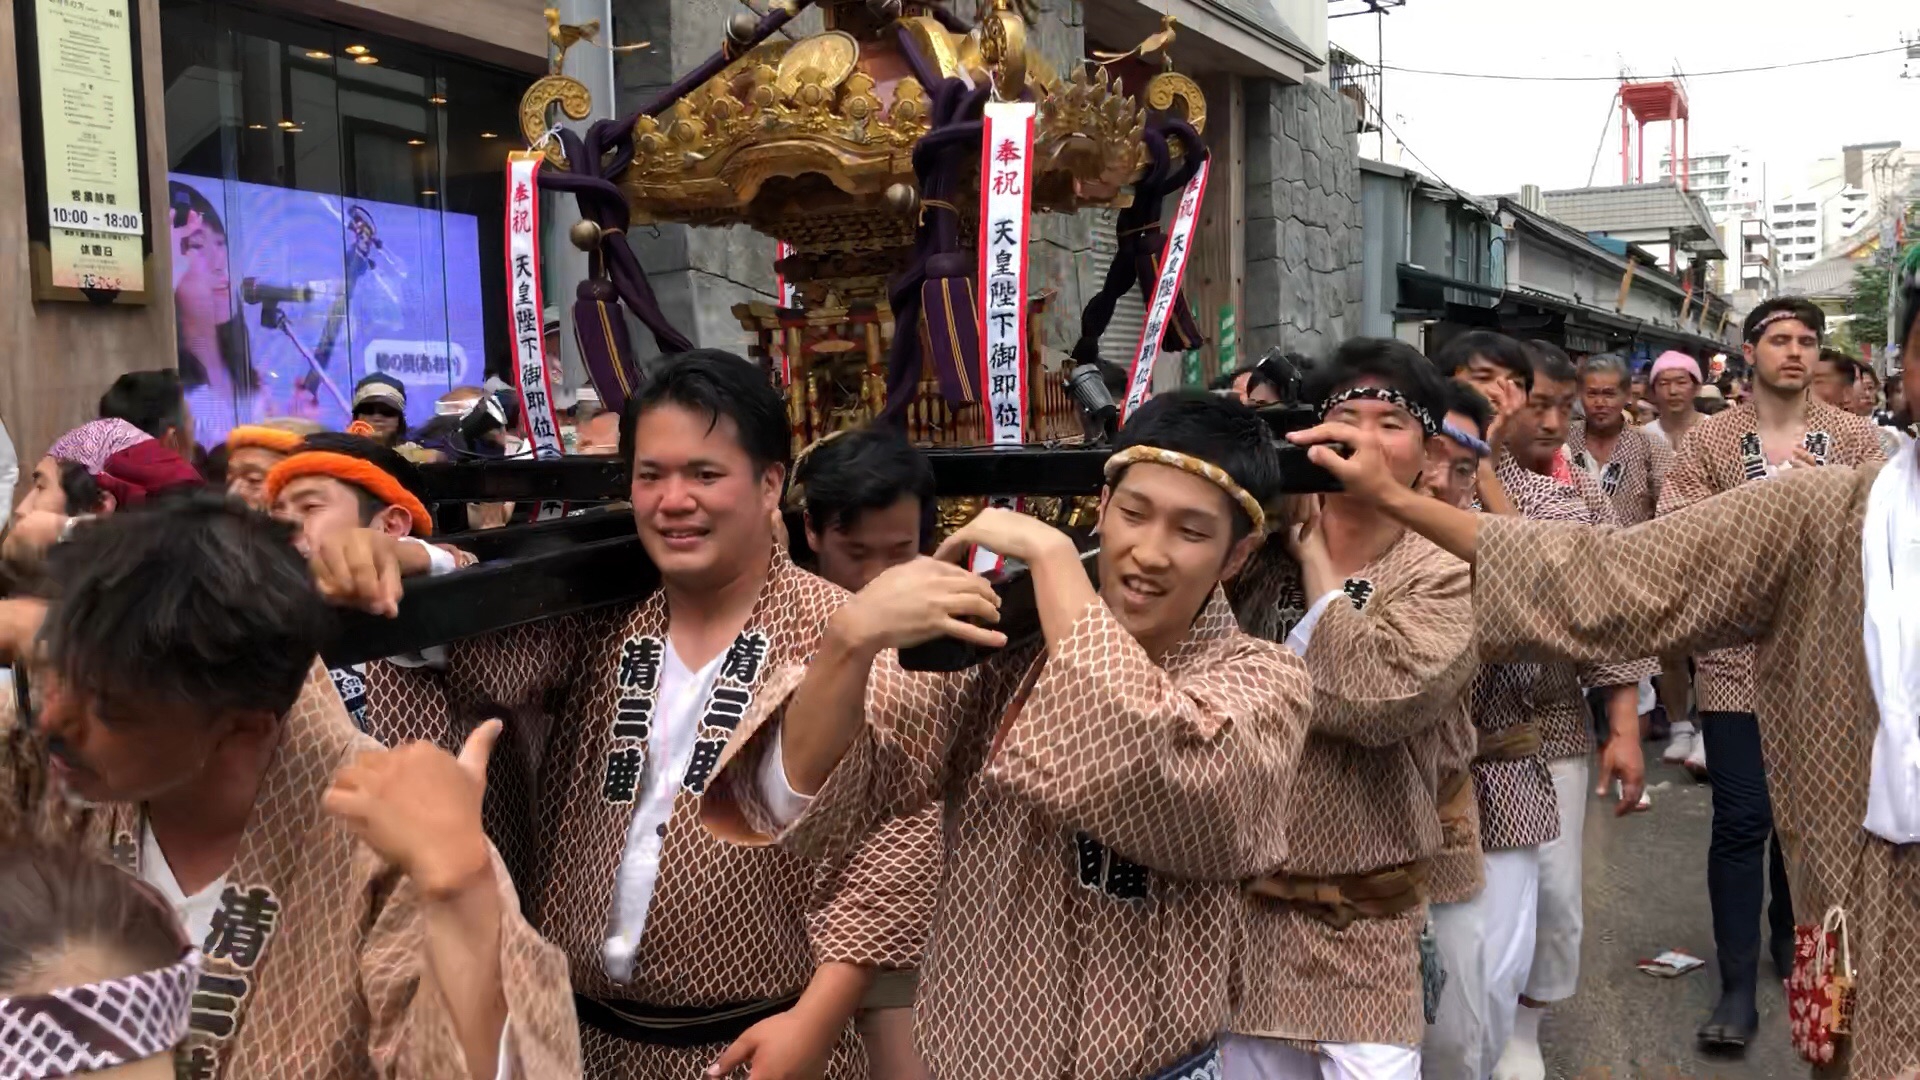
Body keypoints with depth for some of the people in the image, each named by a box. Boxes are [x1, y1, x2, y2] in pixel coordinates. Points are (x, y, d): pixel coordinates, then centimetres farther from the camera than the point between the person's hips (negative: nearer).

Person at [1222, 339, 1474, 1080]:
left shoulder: (1447, 578, -7)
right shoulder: (1260, 548, 3)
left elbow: (1378, 698, -23)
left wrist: (1315, 557, -13)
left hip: (1365, 918, -3)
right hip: (1236, 890, 3)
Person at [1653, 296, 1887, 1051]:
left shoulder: (1854, 436, 5)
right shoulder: (1710, 438, -1)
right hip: (1738, 652, -2)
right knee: (1741, 820, -4)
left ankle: (1790, 934, 40)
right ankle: (1739, 987, 2)